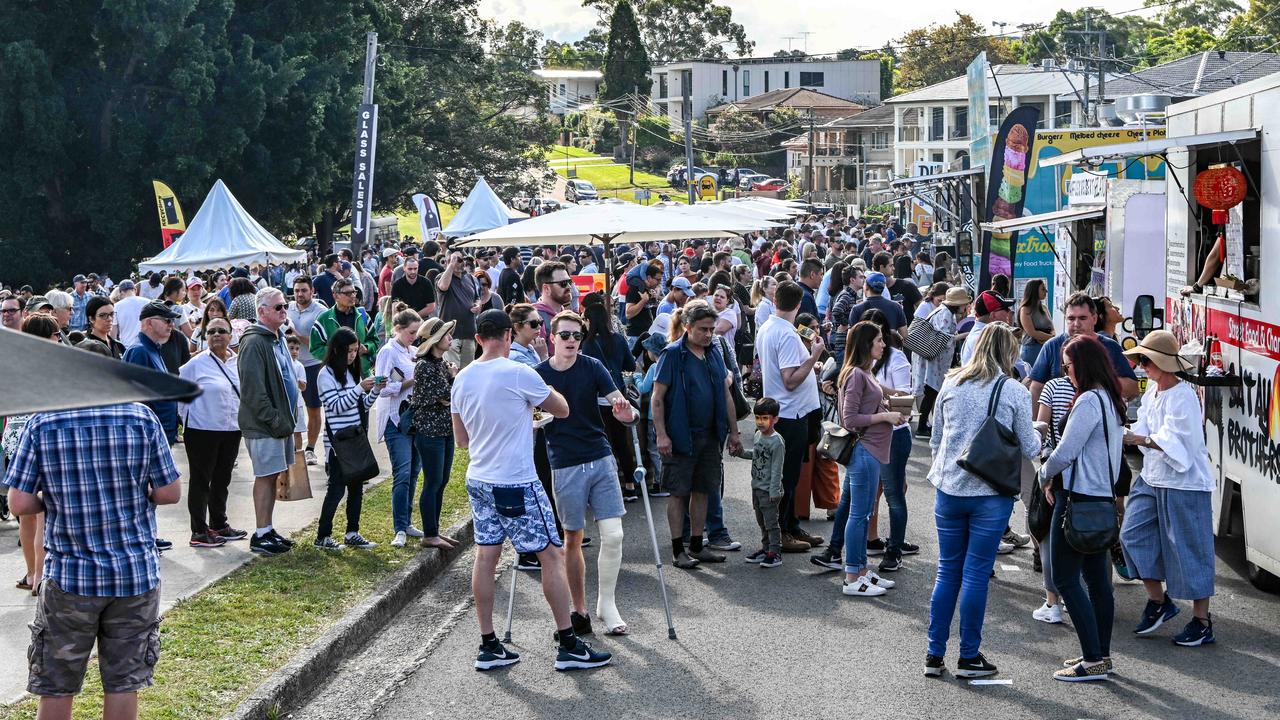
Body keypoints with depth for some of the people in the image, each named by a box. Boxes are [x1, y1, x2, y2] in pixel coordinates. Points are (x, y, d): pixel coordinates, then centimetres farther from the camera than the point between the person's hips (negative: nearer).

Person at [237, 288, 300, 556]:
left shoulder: (278, 338, 15)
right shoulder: (253, 343, -17)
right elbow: (253, 390, -22)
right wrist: (275, 420, -21)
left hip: (280, 421, 9)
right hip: (263, 425, -9)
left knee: (272, 475, 13)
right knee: (266, 476, -5)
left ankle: (267, 530, 21)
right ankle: (261, 535, 1)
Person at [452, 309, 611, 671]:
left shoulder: (462, 378, 4)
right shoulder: (518, 374, -15)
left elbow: (461, 438, 14)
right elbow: (562, 410, -2)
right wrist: (540, 395, 16)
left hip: (479, 480, 7)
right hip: (517, 483, -7)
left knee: (485, 557, 9)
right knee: (552, 555, 1)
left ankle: (489, 646, 12)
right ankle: (569, 646, 3)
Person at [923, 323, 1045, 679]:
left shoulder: (951, 385, 4)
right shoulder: (1014, 392, -6)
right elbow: (1029, 449, -1)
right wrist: (1037, 432, 20)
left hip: (949, 490, 3)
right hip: (991, 494, -3)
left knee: (947, 571, 11)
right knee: (976, 575, 3)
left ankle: (934, 655, 14)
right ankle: (969, 657, 10)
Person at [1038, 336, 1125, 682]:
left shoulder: (1089, 401, -17)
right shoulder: (1111, 400, 13)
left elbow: (1066, 452, -17)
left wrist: (1045, 476, 2)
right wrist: (1057, 477, 11)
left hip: (1079, 498, -10)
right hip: (1104, 497, 10)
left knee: (1065, 579, -5)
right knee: (1097, 580, 14)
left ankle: (1093, 661, -6)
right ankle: (1101, 655, 20)